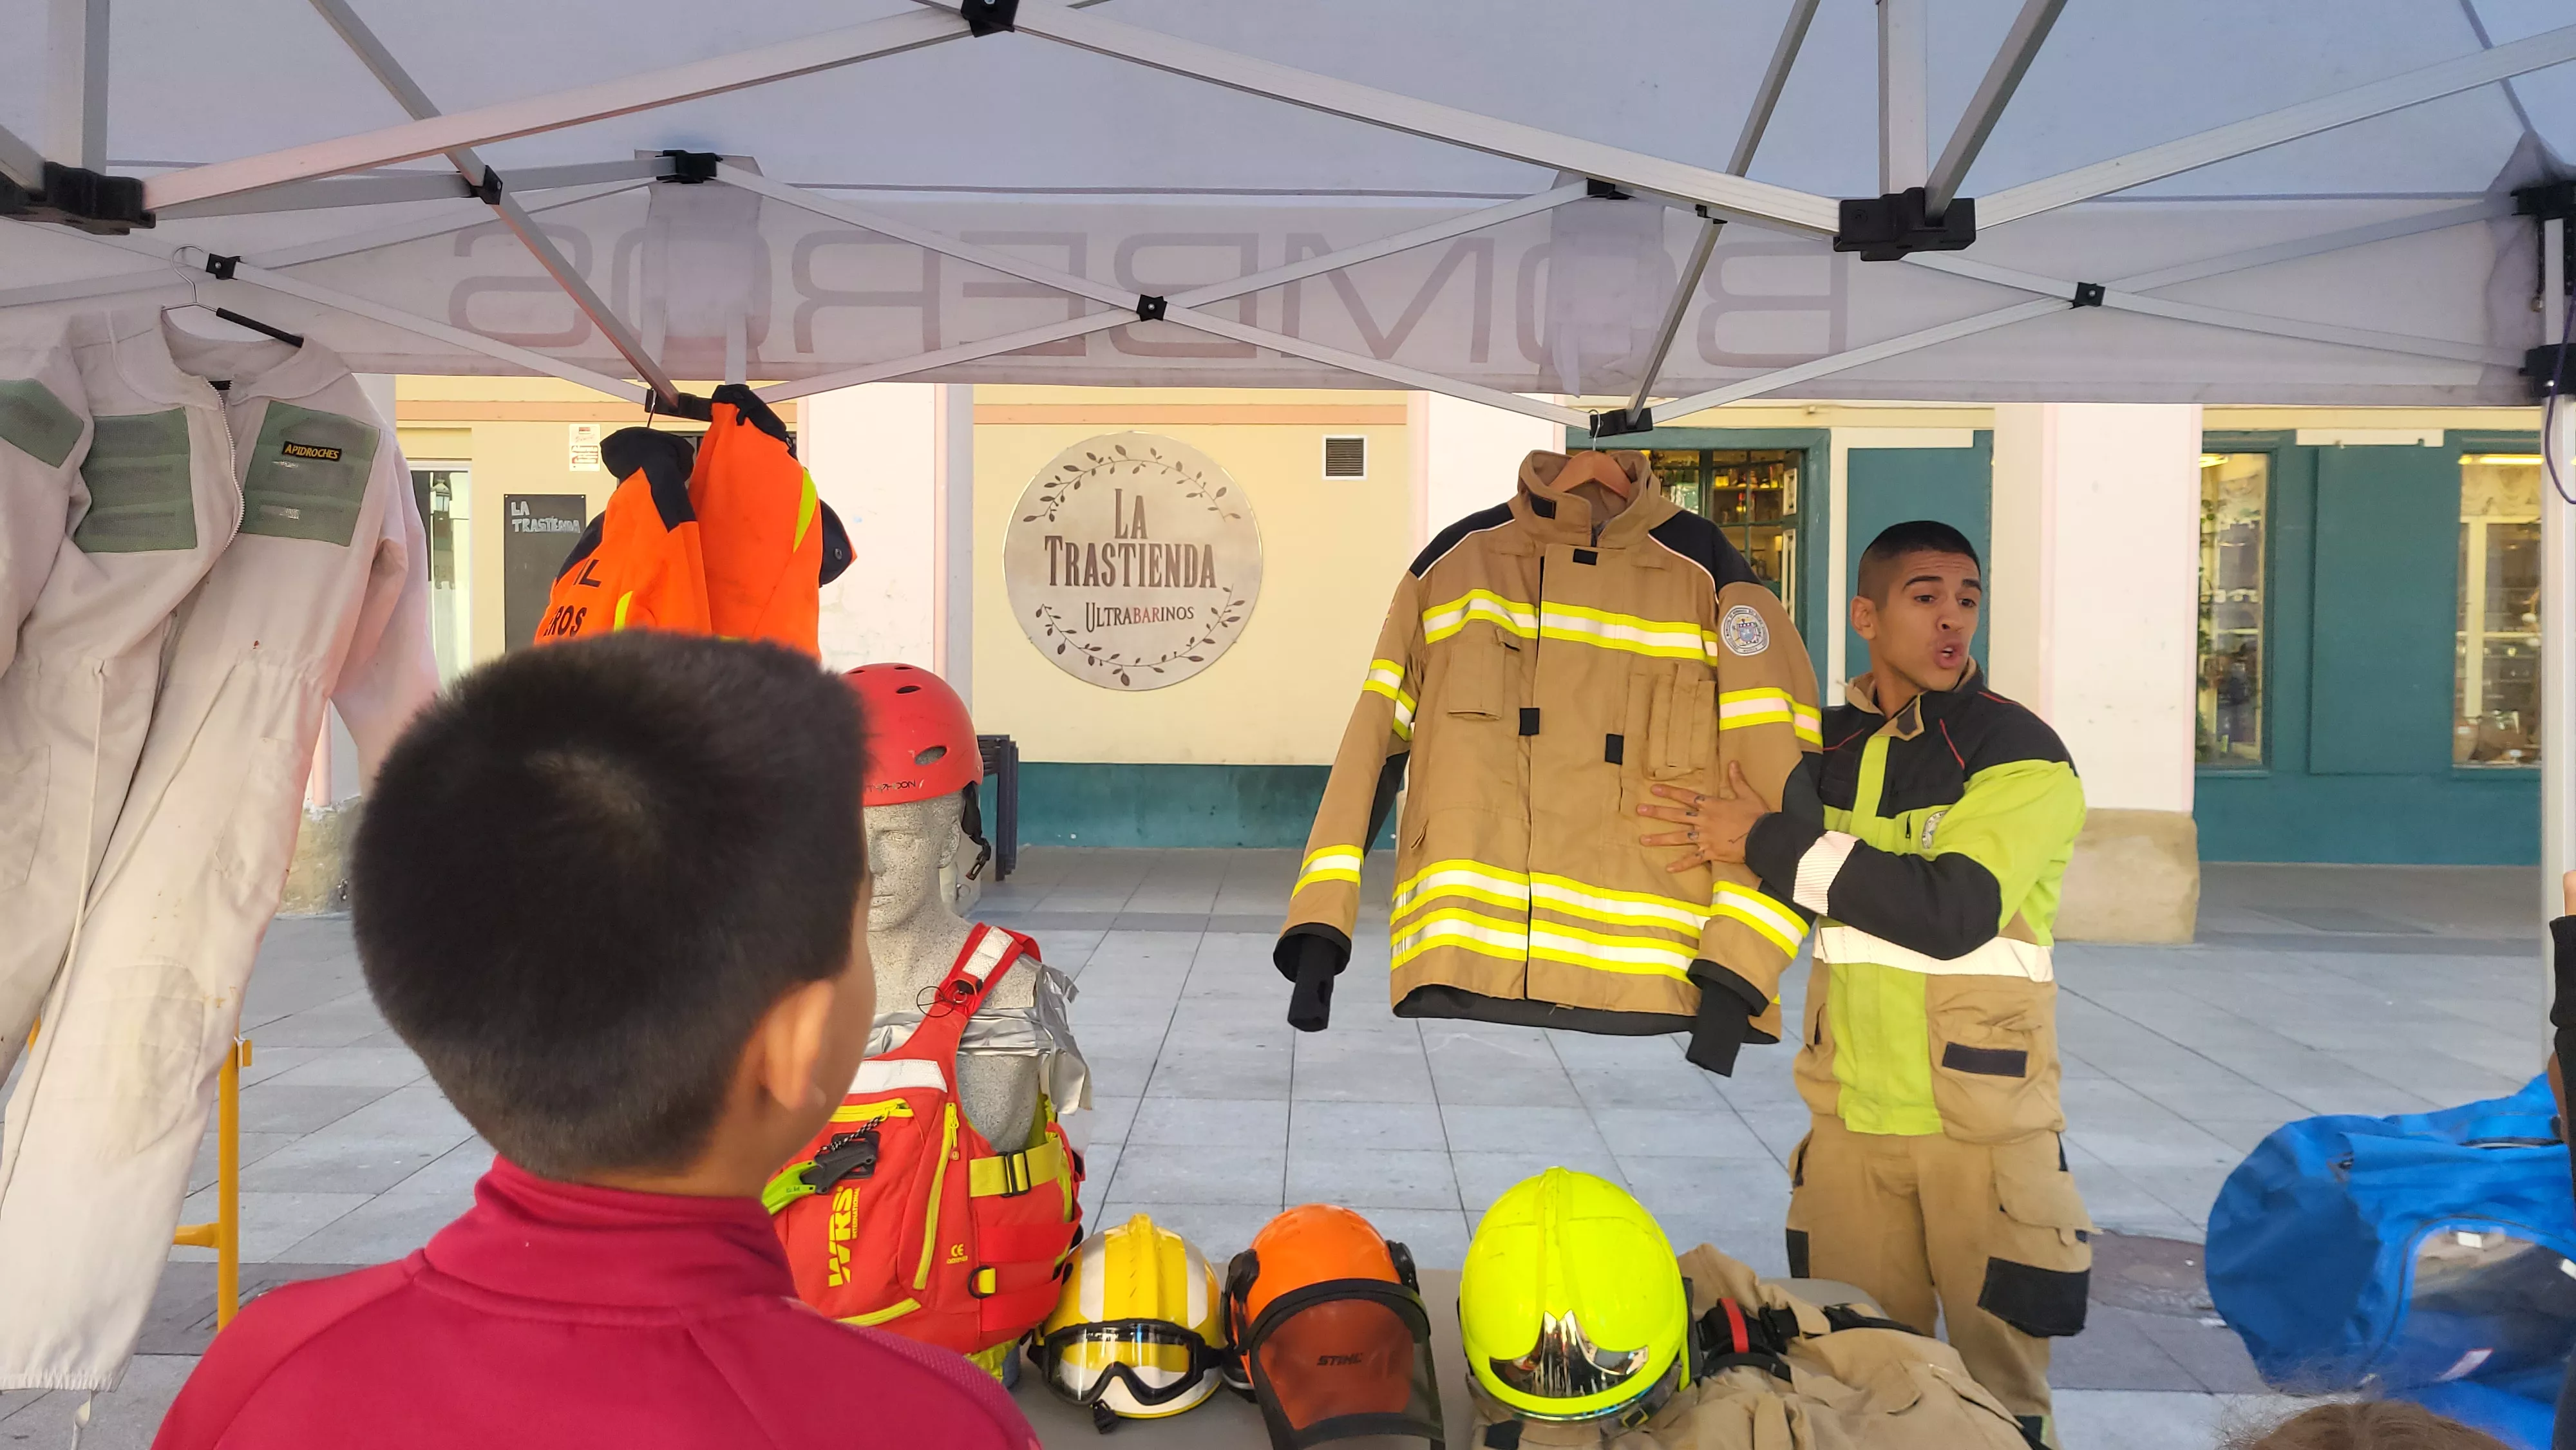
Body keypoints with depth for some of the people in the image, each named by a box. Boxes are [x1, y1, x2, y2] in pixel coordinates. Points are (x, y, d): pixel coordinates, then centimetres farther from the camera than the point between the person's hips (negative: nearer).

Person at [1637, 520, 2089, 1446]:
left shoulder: (2021, 753, -8)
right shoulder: (1825, 746, 7)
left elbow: (1952, 910, -22)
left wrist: (1772, 843, -18)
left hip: (1982, 1117, -4)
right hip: (1851, 1115, 4)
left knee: (1999, 1372, 4)